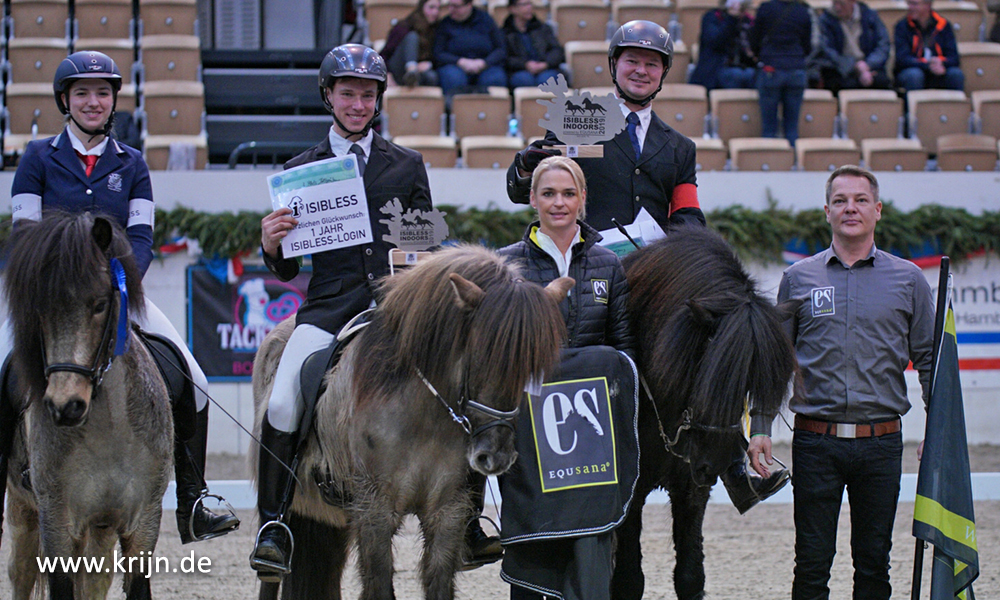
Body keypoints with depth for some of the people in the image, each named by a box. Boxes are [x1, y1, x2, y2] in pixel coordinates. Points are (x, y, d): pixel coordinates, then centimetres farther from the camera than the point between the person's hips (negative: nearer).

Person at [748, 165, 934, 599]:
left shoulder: (907, 279, 7)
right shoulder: (798, 278, 7)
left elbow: (929, 360, 9)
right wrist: (760, 429, 2)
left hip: (881, 444, 0)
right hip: (815, 441, 0)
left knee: (874, 562, 6)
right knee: (812, 563, 1)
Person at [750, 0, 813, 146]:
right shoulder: (803, 12, 1)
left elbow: (754, 43, 2)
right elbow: (807, 48, 7)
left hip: (770, 71, -2)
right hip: (797, 71, 2)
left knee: (769, 127, 3)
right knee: (792, 127, 7)